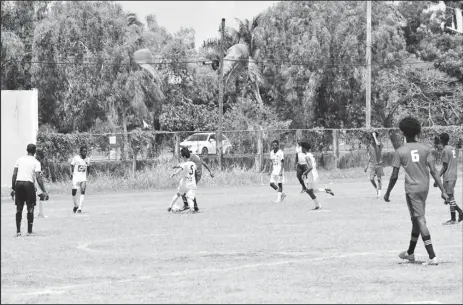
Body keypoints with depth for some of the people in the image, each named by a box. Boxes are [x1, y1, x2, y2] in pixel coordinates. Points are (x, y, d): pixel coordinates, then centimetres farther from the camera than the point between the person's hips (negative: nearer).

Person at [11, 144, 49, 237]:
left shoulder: (20, 160, 10)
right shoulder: (36, 162, 0)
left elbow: (14, 175, 7)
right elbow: (38, 177, -9)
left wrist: (13, 188, 13)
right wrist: (44, 191, -8)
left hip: (18, 183, 3)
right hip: (29, 184, -3)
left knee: (19, 209, 10)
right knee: (30, 209, 6)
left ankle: (18, 231, 10)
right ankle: (29, 231, 6)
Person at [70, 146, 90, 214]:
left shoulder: (87, 159, 3)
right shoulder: (76, 158, -8)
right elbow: (72, 166, 0)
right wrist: (71, 173, -12)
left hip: (83, 178, 2)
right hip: (76, 177, -2)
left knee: (83, 192, -15)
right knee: (74, 192, 2)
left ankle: (80, 208, -16)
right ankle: (75, 206, 28)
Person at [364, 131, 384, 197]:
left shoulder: (380, 144, -7)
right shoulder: (370, 145, 6)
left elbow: (377, 144, -34)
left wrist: (374, 136, -22)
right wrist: (367, 165, 15)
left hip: (379, 163, -3)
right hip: (372, 164, 3)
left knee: (379, 179, 1)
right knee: (371, 179, -7)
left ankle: (379, 192, 12)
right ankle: (376, 188, 19)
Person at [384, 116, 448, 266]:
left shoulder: (400, 152, -6)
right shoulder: (425, 149, 2)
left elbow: (394, 176, -5)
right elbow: (433, 171, -4)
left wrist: (387, 193, 9)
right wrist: (443, 191, -4)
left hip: (411, 189, -5)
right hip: (424, 188, 5)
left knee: (420, 220, -7)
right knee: (417, 219, 19)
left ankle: (432, 256, -17)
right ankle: (410, 252, 36)